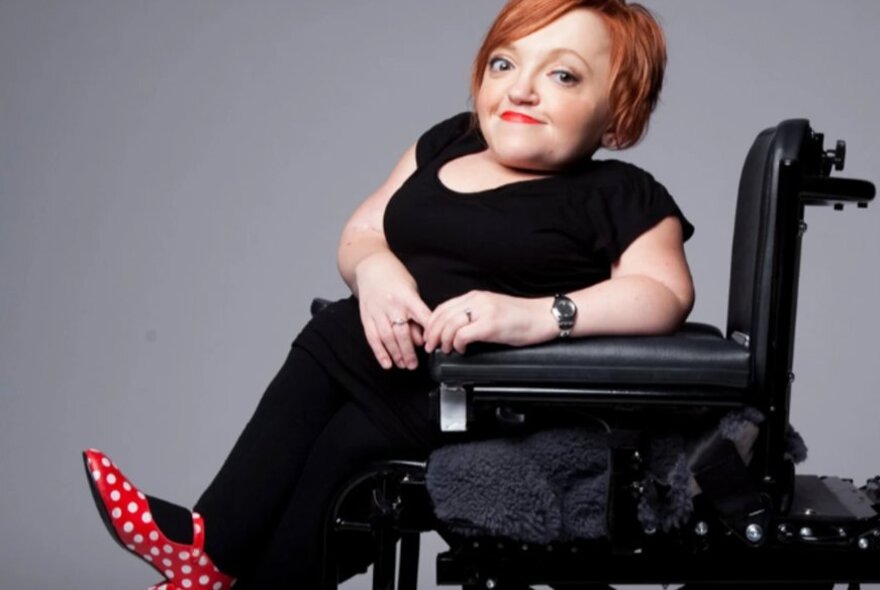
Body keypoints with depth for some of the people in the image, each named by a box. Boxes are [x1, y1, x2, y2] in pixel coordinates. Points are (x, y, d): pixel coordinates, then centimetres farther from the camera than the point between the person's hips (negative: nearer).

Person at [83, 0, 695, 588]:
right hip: (393, 364, 7)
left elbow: (666, 293, -15)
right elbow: (361, 234, 15)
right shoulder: (446, 145, 14)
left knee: (347, 441, -19)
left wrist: (534, 316, -29)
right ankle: (215, 540, -10)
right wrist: (374, 269, -10)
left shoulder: (618, 198, -3)